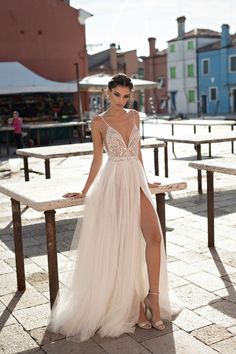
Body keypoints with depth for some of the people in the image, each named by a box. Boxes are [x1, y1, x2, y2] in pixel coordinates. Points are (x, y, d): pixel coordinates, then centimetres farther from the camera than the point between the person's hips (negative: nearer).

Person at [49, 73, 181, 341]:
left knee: (154, 236, -11)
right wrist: (84, 192, 3)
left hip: (137, 182, 4)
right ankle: (136, 305, 11)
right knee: (124, 243, -1)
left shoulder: (134, 116, 11)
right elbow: (97, 160, 3)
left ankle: (153, 298, 2)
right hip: (114, 183, -4)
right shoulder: (99, 122, 0)